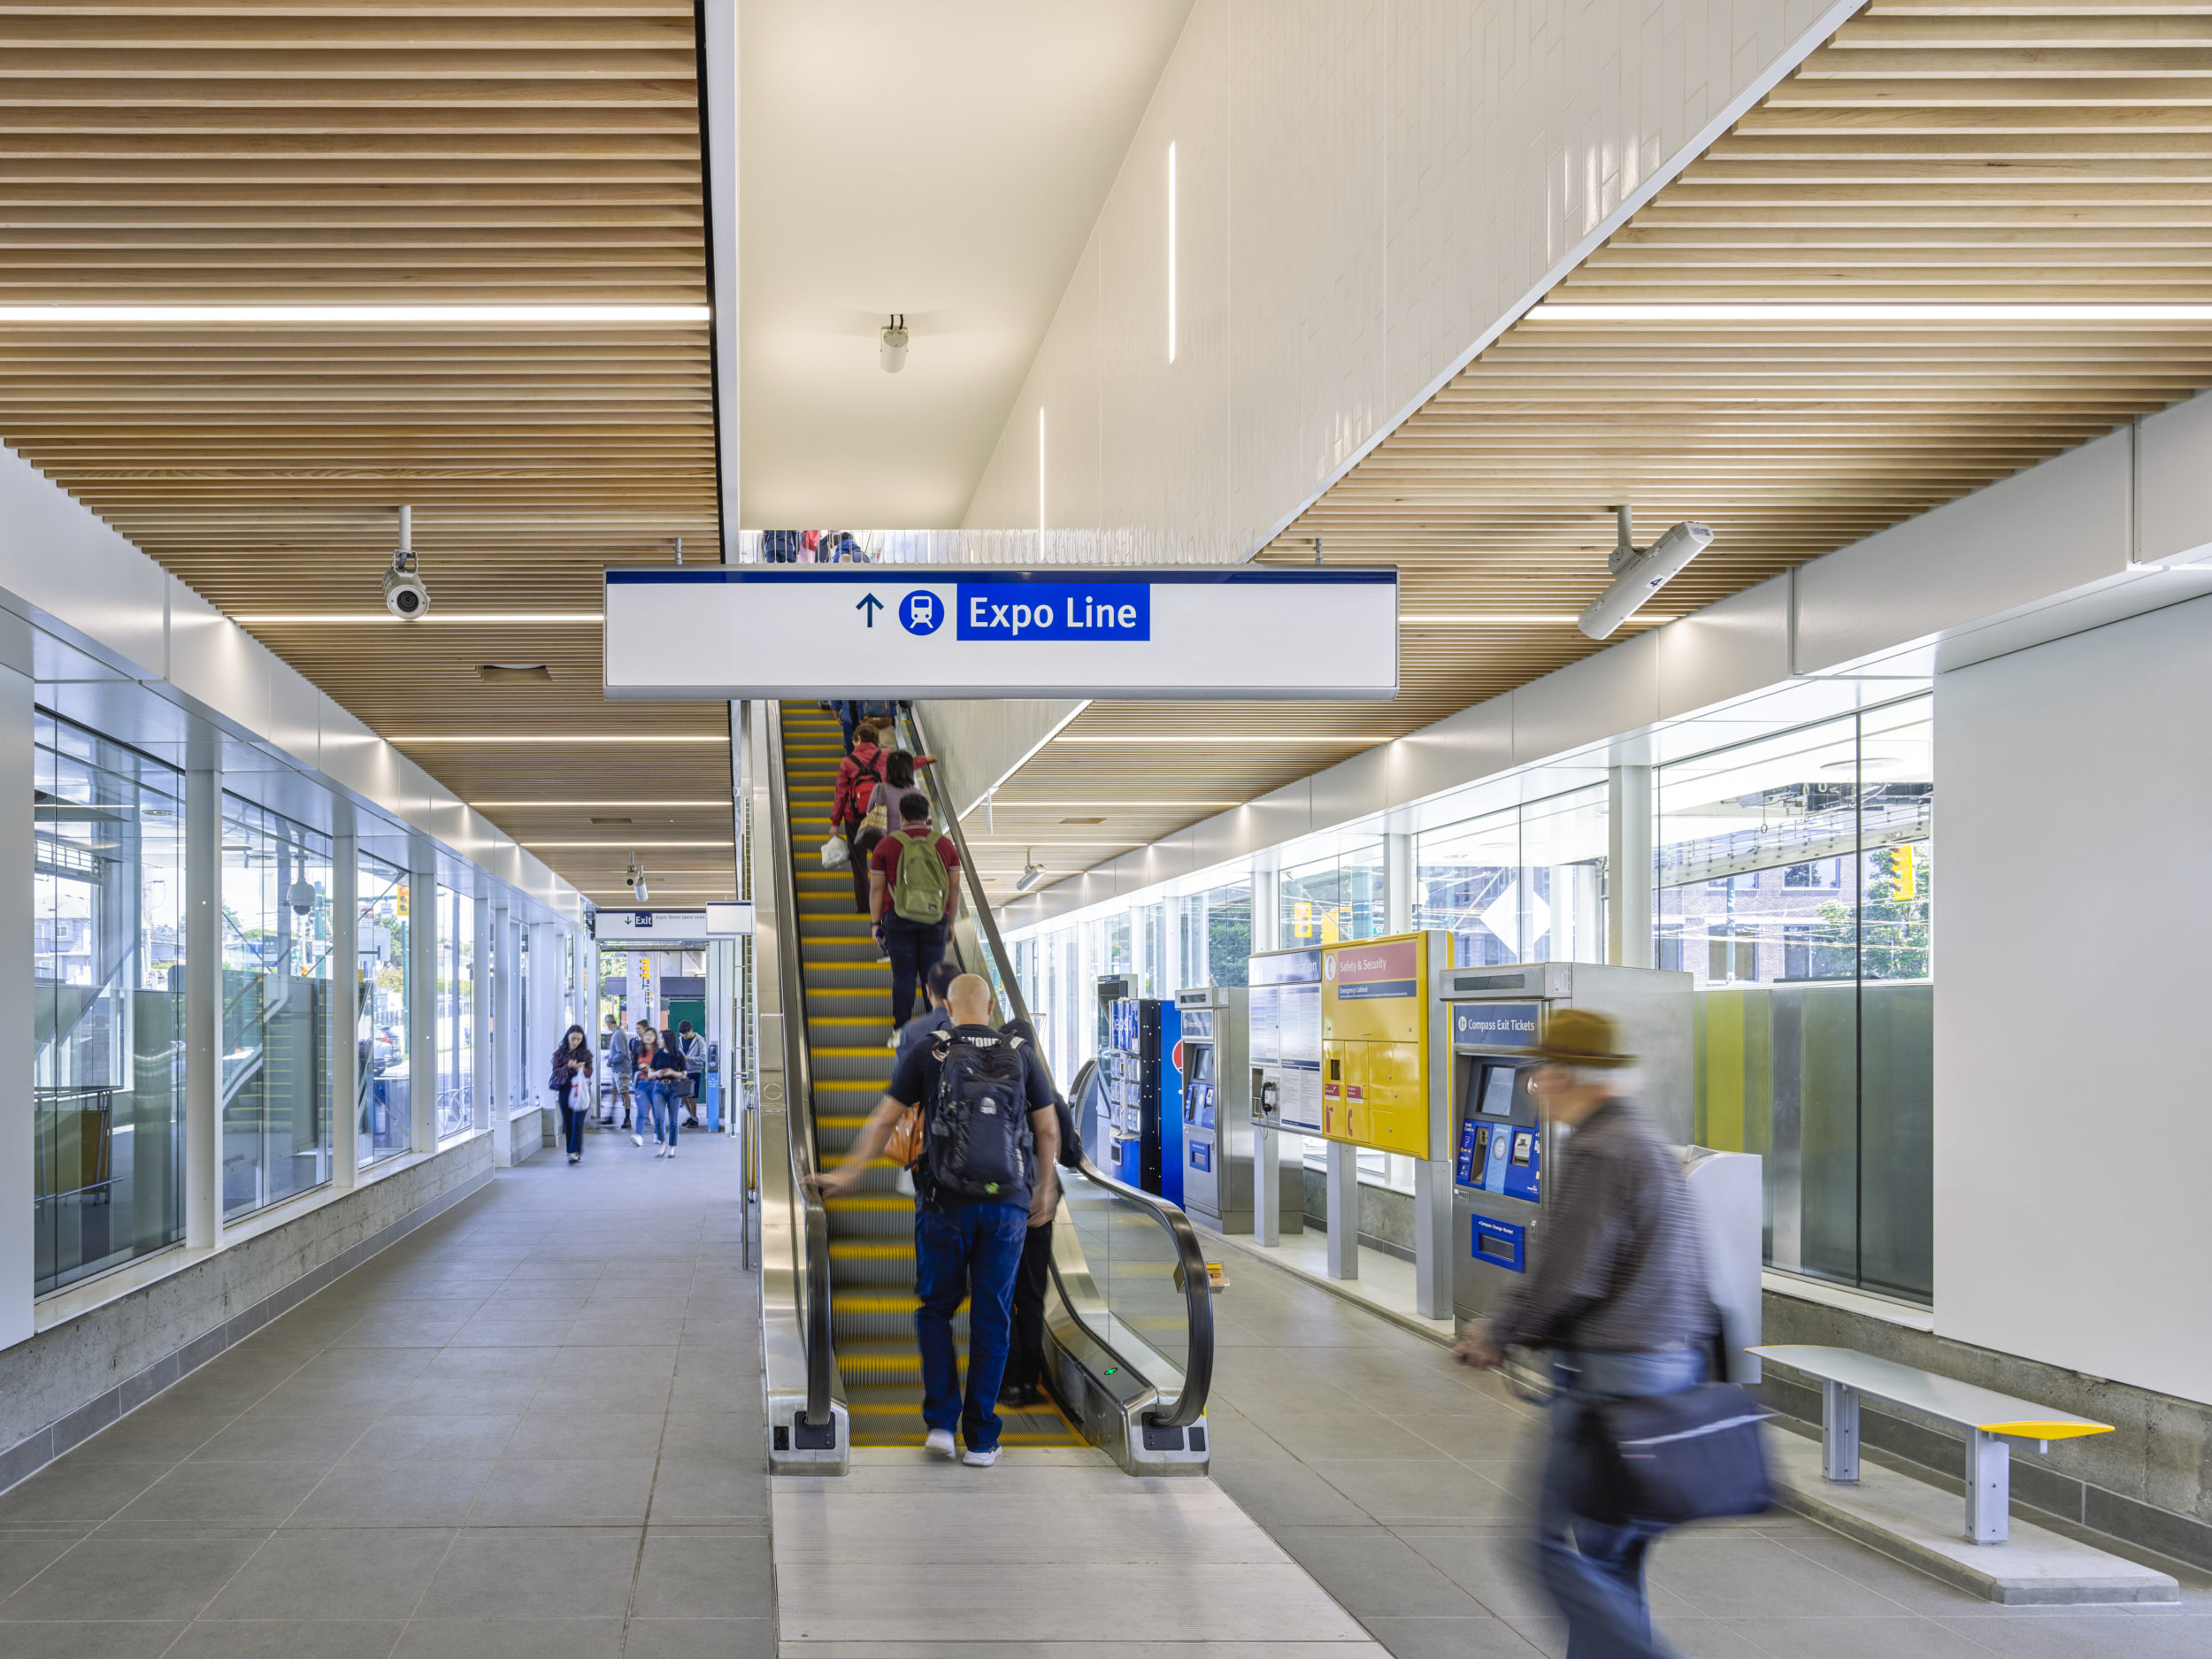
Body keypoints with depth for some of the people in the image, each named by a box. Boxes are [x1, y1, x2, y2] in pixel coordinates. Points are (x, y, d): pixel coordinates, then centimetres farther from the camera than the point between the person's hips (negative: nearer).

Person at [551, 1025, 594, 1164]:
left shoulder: (585, 1054, 7)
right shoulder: (560, 1053, 9)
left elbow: (589, 1072, 1)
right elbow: (556, 1071, 0)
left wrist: (580, 1068, -20)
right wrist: (568, 1067, -17)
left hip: (580, 1090, -2)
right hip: (565, 1090, 2)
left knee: (577, 1122, -13)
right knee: (568, 1123, 5)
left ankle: (575, 1152, -19)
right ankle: (572, 1152, 14)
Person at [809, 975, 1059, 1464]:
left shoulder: (926, 1053, 1)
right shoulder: (1020, 1054, 7)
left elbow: (884, 1118, 0)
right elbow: (1049, 1130, 11)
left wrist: (850, 1172, 9)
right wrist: (1045, 1189, 24)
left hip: (944, 1200, -1)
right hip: (1006, 1203, 1)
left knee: (935, 1309, 15)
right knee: (991, 1319, 7)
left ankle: (941, 1421, 5)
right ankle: (981, 1439, 9)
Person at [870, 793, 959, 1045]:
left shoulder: (886, 845, 0)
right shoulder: (944, 845, 6)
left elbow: (877, 888, 0)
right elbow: (954, 887, 7)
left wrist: (875, 923, 5)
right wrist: (950, 921, 15)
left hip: (898, 920, -1)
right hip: (935, 919, 1)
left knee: (903, 975, 2)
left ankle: (901, 1031, 0)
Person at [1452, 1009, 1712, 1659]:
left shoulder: (1597, 1153, -16)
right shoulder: (1647, 1142, 16)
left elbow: (1568, 1279, -20)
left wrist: (1497, 1334, -4)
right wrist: (1504, 1323, 18)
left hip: (1614, 1380, -10)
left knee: (1566, 1555, -3)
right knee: (1612, 1562, 15)